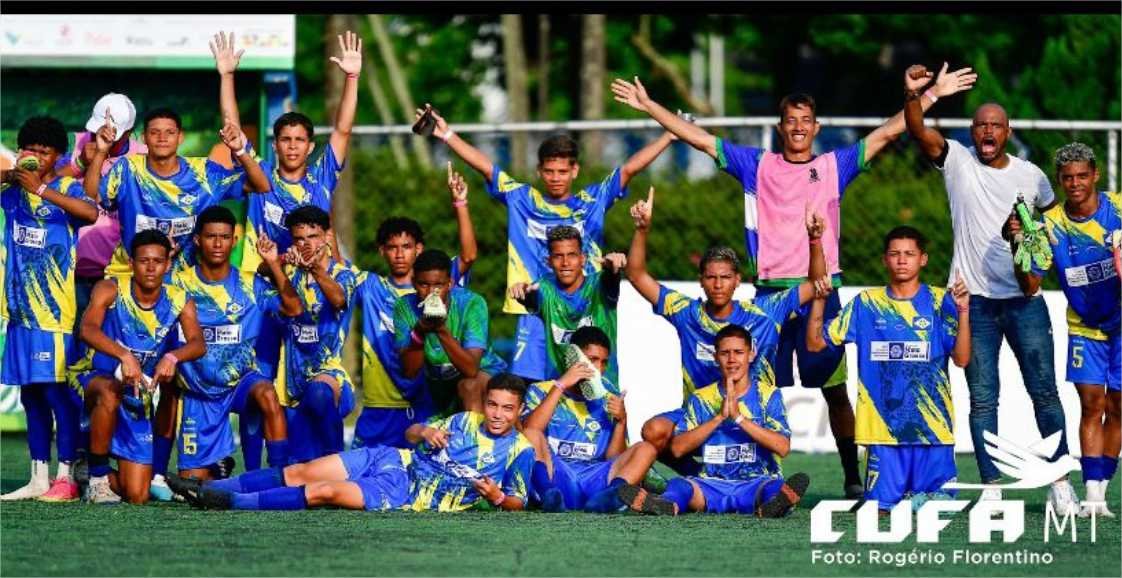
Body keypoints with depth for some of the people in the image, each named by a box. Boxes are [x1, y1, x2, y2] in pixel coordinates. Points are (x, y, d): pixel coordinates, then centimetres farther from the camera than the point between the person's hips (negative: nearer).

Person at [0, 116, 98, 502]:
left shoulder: (66, 188, -4)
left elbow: (91, 212, -23)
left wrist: (41, 188, -26)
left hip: (54, 307, -5)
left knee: (57, 390, -7)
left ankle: (65, 478, -4)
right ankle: (38, 478, 12)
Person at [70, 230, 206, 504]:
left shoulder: (179, 302, -3)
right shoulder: (110, 290, -12)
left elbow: (198, 344, -19)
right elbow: (88, 329, -30)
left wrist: (173, 357, -43)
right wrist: (124, 355, -47)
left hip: (138, 397, 3)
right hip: (95, 378, -3)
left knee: (137, 496, -6)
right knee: (109, 394, -43)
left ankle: (112, 480, 32)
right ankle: (97, 475, -22)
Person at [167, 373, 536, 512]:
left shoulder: (519, 451, -2)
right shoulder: (466, 421, 10)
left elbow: (517, 502, 0)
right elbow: (410, 433, 17)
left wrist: (497, 496, -22)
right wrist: (424, 432, -7)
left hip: (405, 496, -5)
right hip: (391, 461, 5)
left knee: (323, 492, -23)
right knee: (298, 474, -8)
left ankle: (228, 502, -24)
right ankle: (207, 488, -4)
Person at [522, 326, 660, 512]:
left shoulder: (607, 401, 21)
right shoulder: (541, 391, 14)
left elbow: (614, 461, 14)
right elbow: (528, 432, -7)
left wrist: (621, 421, -1)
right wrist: (561, 385, -7)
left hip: (594, 479, 3)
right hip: (554, 475, -3)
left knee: (646, 450, -16)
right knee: (532, 435, -27)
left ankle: (607, 496, -46)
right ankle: (550, 495, -54)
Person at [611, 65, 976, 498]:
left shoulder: (834, 166, 10)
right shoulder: (757, 166, 11)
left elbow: (885, 134, 7)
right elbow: (700, 139, 11)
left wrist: (932, 95, 1)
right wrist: (648, 106, 7)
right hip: (769, 293, 1)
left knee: (835, 389, 0)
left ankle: (853, 478, 5)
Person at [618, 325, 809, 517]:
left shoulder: (768, 395, 7)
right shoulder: (701, 398, 12)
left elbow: (783, 447, -7)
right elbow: (678, 448, 0)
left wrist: (739, 417, -12)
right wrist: (719, 417, -9)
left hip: (757, 483, -2)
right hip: (713, 484, 2)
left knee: (775, 487, -35)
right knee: (679, 485, -29)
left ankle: (772, 506, -71)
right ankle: (667, 504, -64)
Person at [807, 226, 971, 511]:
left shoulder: (940, 301, 3)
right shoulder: (867, 303, 8)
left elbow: (961, 358, -6)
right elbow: (815, 342, 10)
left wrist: (963, 311, -18)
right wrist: (819, 299, -4)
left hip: (932, 425, -1)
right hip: (883, 423, 1)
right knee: (881, 506, -3)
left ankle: (918, 498, 27)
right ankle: (905, 498, 29)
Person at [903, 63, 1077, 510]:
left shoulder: (1031, 176, 5)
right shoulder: (957, 162, 0)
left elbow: (1052, 216, 24)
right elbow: (920, 133, -18)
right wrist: (912, 96, -36)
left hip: (1025, 298, 1)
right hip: (975, 300, -1)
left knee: (1045, 391, 0)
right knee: (982, 398, 1)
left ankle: (1060, 482, 5)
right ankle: (990, 487, 4)